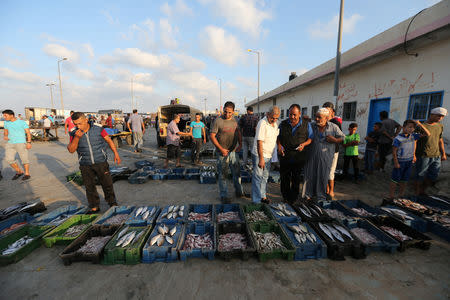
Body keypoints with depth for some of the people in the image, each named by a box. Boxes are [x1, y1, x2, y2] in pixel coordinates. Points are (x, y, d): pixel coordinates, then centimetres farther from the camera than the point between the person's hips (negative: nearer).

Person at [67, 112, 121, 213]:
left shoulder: (98, 130, -7)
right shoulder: (74, 134, -2)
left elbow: (109, 140, 3)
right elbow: (71, 150, -7)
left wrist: (116, 153, -1)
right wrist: (77, 138, -22)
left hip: (101, 163, -2)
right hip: (85, 166, 2)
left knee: (107, 184, 7)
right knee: (90, 187, 11)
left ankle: (112, 203, 25)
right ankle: (94, 207, 27)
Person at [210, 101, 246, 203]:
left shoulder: (234, 120, 6)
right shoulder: (218, 121, -12)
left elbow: (238, 132, 20)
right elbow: (212, 136, -13)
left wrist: (240, 144, 9)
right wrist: (221, 149, -16)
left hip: (233, 151, 6)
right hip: (222, 152, -6)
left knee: (237, 172, 15)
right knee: (222, 175, 5)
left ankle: (239, 192, 33)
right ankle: (224, 196, 20)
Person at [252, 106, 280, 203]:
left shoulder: (276, 123, 6)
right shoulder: (262, 123, -19)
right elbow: (259, 142, -22)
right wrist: (261, 159, -24)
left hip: (268, 155, 8)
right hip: (259, 155, -8)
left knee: (265, 177, 17)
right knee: (257, 177, -2)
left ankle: (262, 196, 31)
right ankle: (256, 201, 7)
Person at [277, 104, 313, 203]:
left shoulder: (306, 124, 3)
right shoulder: (283, 124, 5)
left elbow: (310, 138, 6)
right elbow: (278, 136, 12)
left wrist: (304, 144, -13)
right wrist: (279, 145, -7)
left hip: (299, 156, 0)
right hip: (284, 155, 1)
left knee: (296, 178, 10)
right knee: (284, 178, 7)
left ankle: (294, 198, 27)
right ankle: (285, 197, 26)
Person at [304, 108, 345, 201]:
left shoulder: (333, 127, 1)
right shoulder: (312, 126, 3)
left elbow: (343, 138, 7)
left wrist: (335, 140, -10)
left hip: (325, 157, -1)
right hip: (312, 156, 1)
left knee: (323, 177, 6)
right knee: (310, 175, 7)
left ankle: (321, 197, 22)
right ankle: (309, 195, 24)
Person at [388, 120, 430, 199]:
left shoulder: (413, 136, 1)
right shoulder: (398, 139, -17)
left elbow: (427, 134, 4)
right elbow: (394, 151, -15)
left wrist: (420, 125, -8)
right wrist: (396, 163, -15)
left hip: (409, 161, 6)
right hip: (400, 161, -6)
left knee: (404, 181, 16)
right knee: (395, 180, 3)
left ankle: (400, 196, 29)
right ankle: (391, 197, 13)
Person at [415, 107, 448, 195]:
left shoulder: (440, 126, 10)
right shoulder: (421, 126, -12)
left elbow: (440, 140, 19)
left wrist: (443, 153, 18)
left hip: (436, 156, 7)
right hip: (424, 156, -7)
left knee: (433, 177, 13)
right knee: (420, 177, 3)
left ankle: (422, 191, 29)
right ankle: (417, 194, 18)